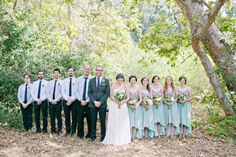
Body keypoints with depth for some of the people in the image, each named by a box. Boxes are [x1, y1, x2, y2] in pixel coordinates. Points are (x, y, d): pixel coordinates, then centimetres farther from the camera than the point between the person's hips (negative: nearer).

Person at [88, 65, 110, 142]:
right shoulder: (91, 80, 8)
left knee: (102, 121, 4)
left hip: (102, 104, -1)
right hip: (92, 104, 1)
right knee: (93, 121, 5)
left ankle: (103, 137, 15)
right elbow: (89, 92, 4)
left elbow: (107, 93, -1)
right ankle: (93, 136, 16)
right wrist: (94, 101, -9)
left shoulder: (106, 81, 4)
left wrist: (100, 102, -11)